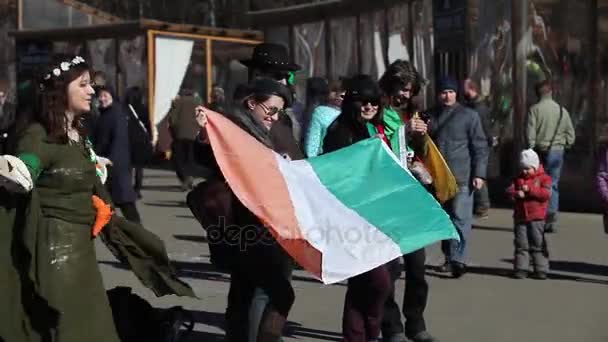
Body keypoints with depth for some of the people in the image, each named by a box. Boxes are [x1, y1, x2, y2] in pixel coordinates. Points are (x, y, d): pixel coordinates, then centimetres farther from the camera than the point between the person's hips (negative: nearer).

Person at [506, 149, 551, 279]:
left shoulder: (544, 178, 0)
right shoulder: (518, 179, 12)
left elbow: (546, 194, -14)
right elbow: (509, 190, 3)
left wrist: (530, 189, -20)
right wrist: (516, 194, -20)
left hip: (537, 218, -3)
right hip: (520, 217, 4)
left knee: (538, 244, 1)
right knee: (521, 244, 5)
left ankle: (541, 269, 8)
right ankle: (520, 268, 11)